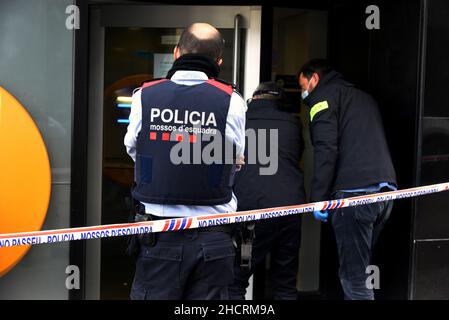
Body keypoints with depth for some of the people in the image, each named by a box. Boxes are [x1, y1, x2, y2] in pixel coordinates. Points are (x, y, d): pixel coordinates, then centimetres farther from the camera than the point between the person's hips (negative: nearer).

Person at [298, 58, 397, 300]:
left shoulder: (324, 96, 5)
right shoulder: (365, 97, 30)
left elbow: (326, 149, -9)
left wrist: (318, 198, -9)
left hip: (354, 192, -8)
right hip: (386, 190, 8)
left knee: (353, 277, -6)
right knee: (358, 269, 15)